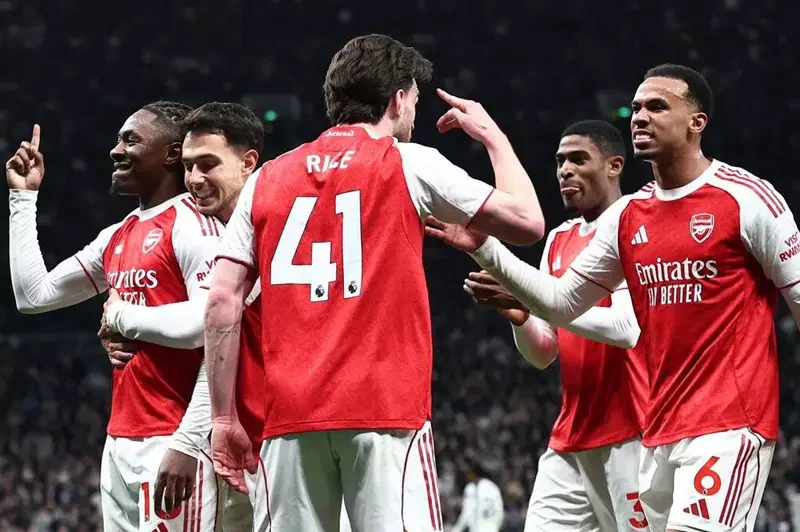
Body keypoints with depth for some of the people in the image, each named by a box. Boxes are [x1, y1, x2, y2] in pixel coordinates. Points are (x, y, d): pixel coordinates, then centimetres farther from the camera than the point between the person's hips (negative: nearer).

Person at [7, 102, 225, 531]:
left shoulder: (193, 226, -9)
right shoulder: (116, 238, 18)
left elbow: (216, 335, -19)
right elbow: (33, 295, 22)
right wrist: (23, 198, 22)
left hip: (169, 442, -9)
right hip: (119, 442, 9)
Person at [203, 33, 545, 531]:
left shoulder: (266, 180, 13)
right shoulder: (408, 164, 3)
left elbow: (222, 304, 7)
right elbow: (527, 222, 8)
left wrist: (224, 417, 10)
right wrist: (493, 135, 23)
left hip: (290, 415, 3)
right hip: (386, 411, -3)